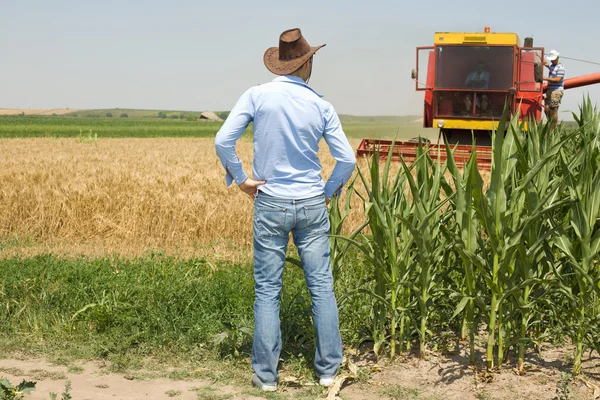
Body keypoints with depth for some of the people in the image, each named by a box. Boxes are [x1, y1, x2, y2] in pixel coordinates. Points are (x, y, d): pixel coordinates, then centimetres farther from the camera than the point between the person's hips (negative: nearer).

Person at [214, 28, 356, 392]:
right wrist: (330, 191, 12)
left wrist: (241, 178, 0)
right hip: (312, 206, 1)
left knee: (268, 291, 6)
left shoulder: (257, 96, -6)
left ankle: (266, 375, 11)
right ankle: (328, 369, 15)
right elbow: (347, 159, -3)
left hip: (270, 205, -1)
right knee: (322, 287, 9)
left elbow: (223, 141, -12)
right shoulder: (321, 105, -2)